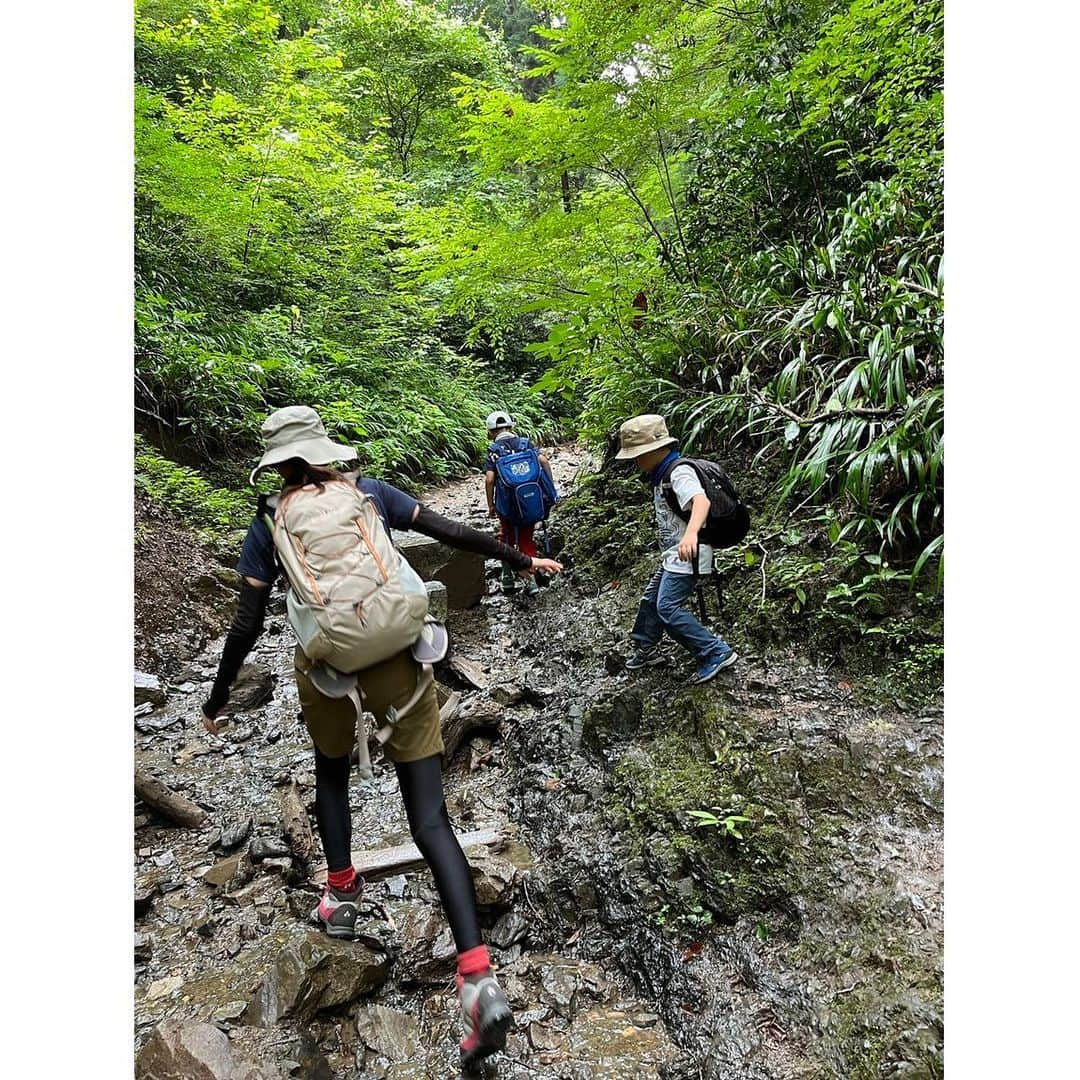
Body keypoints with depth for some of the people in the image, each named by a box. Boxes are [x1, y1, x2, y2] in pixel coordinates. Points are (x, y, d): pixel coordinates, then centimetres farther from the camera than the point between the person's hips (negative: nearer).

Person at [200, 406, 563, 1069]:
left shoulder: (270, 525, 5)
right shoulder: (370, 493, 6)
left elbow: (248, 623, 4)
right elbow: (453, 533, 5)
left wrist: (218, 699, 17)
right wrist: (523, 561, 16)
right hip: (398, 659, 0)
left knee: (332, 775, 34)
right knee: (430, 818, 3)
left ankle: (343, 896, 44)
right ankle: (479, 977, -5)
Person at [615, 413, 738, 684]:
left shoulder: (679, 472, -20)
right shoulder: (661, 475, 11)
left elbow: (701, 501, -39)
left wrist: (691, 533, -57)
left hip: (687, 554, -11)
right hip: (673, 555, 11)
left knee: (668, 608, -14)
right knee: (651, 599, 19)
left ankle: (716, 653, -5)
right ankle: (647, 649, 37)